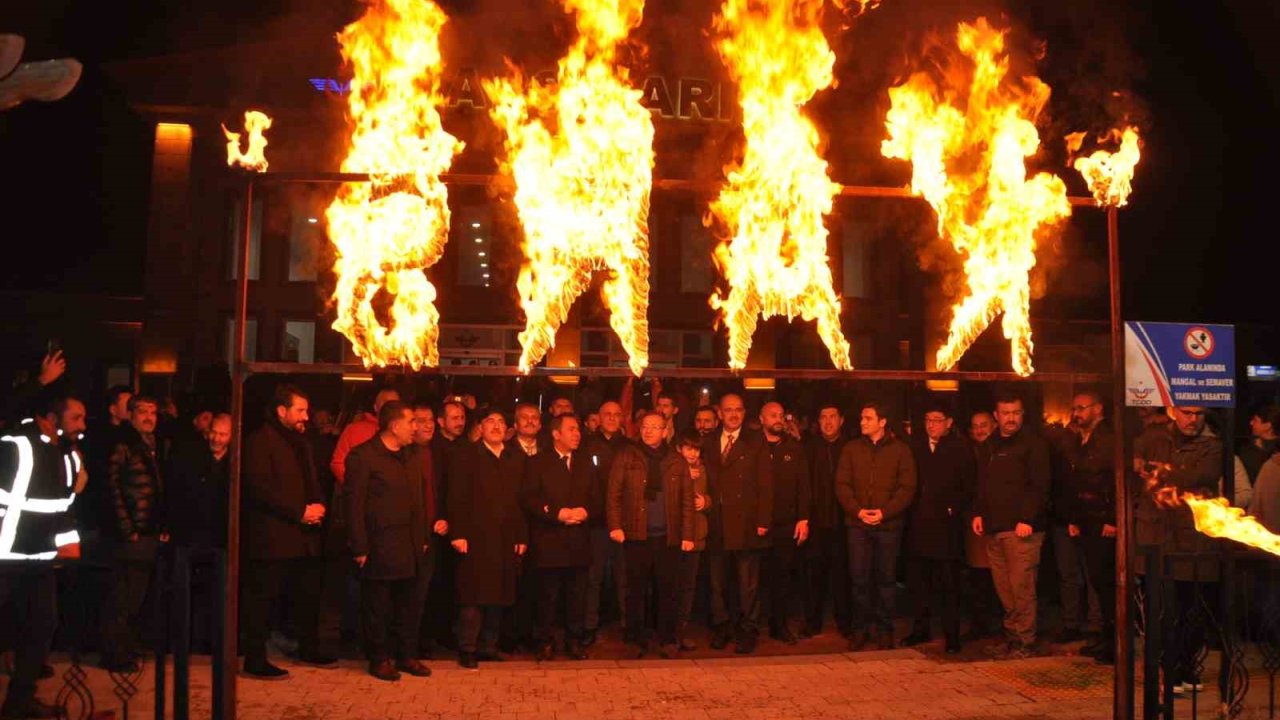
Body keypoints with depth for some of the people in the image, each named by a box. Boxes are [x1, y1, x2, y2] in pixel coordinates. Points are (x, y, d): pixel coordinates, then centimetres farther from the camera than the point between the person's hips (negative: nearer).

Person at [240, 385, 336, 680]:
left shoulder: (301, 442, 19)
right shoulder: (259, 442, -9)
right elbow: (260, 488, -17)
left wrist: (319, 506, 3)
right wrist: (300, 511, -18)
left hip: (306, 536, 9)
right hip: (272, 537, -8)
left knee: (309, 595, 15)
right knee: (262, 598, -2)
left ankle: (309, 649, 29)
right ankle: (254, 660, 6)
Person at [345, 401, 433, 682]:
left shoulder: (413, 454, 12)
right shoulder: (363, 456, -8)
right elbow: (354, 504, -10)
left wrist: (425, 537, 10)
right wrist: (360, 548, -13)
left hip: (412, 547, 6)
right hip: (380, 547, -6)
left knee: (411, 603, 12)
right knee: (378, 606, 4)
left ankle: (406, 655, 25)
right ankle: (379, 659, 18)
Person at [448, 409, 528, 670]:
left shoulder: (516, 458, 12)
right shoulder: (466, 456, 2)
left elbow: (522, 499, 9)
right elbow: (457, 498, -4)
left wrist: (522, 537, 4)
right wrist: (458, 534, -12)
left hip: (506, 540, 4)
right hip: (476, 538, -4)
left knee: (498, 595, 8)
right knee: (474, 596, -2)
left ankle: (488, 647, 19)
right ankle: (467, 650, 8)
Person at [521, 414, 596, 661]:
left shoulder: (585, 464, 16)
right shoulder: (538, 463, 1)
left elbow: (597, 499, 13)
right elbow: (528, 499, -7)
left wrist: (585, 511, -9)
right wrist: (557, 513, -16)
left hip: (579, 543, 4)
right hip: (549, 543, -4)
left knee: (577, 598, 7)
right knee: (548, 598, 3)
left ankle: (574, 641, 18)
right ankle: (545, 643, 14)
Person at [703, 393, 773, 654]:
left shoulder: (756, 443, 2)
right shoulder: (708, 443, 12)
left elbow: (765, 483, -2)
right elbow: (705, 481, 10)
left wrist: (763, 521, -8)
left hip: (746, 524, -3)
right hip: (717, 525, 3)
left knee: (748, 584, 2)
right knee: (717, 582, 10)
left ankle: (747, 632, 13)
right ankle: (721, 628, 23)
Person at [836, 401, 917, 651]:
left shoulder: (900, 450, 3)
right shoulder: (851, 449, 9)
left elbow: (907, 487, -1)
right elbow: (842, 485, 5)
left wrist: (885, 512, -13)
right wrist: (857, 510, -10)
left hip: (889, 524, -1)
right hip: (858, 524, 2)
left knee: (886, 579, 5)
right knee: (859, 578, 3)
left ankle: (885, 630, 16)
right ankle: (860, 629, 14)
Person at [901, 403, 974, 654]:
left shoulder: (961, 449, 2)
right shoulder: (915, 446, 9)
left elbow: (969, 487, 1)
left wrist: (954, 509, -9)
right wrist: (910, 510, -2)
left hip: (946, 526, -3)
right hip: (918, 524, 3)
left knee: (948, 584, 1)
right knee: (918, 581, 9)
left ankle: (952, 635, 10)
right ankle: (921, 629, 21)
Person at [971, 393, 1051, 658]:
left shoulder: (1033, 443, -3)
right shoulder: (992, 445, 18)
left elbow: (1039, 485, -11)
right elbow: (982, 484, 23)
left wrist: (1027, 519, -18)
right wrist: (978, 512, 11)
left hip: (1021, 528, -6)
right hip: (994, 527, 6)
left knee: (1021, 586, -7)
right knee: (1003, 587, 8)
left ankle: (1024, 641, 1)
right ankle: (1011, 635, 18)